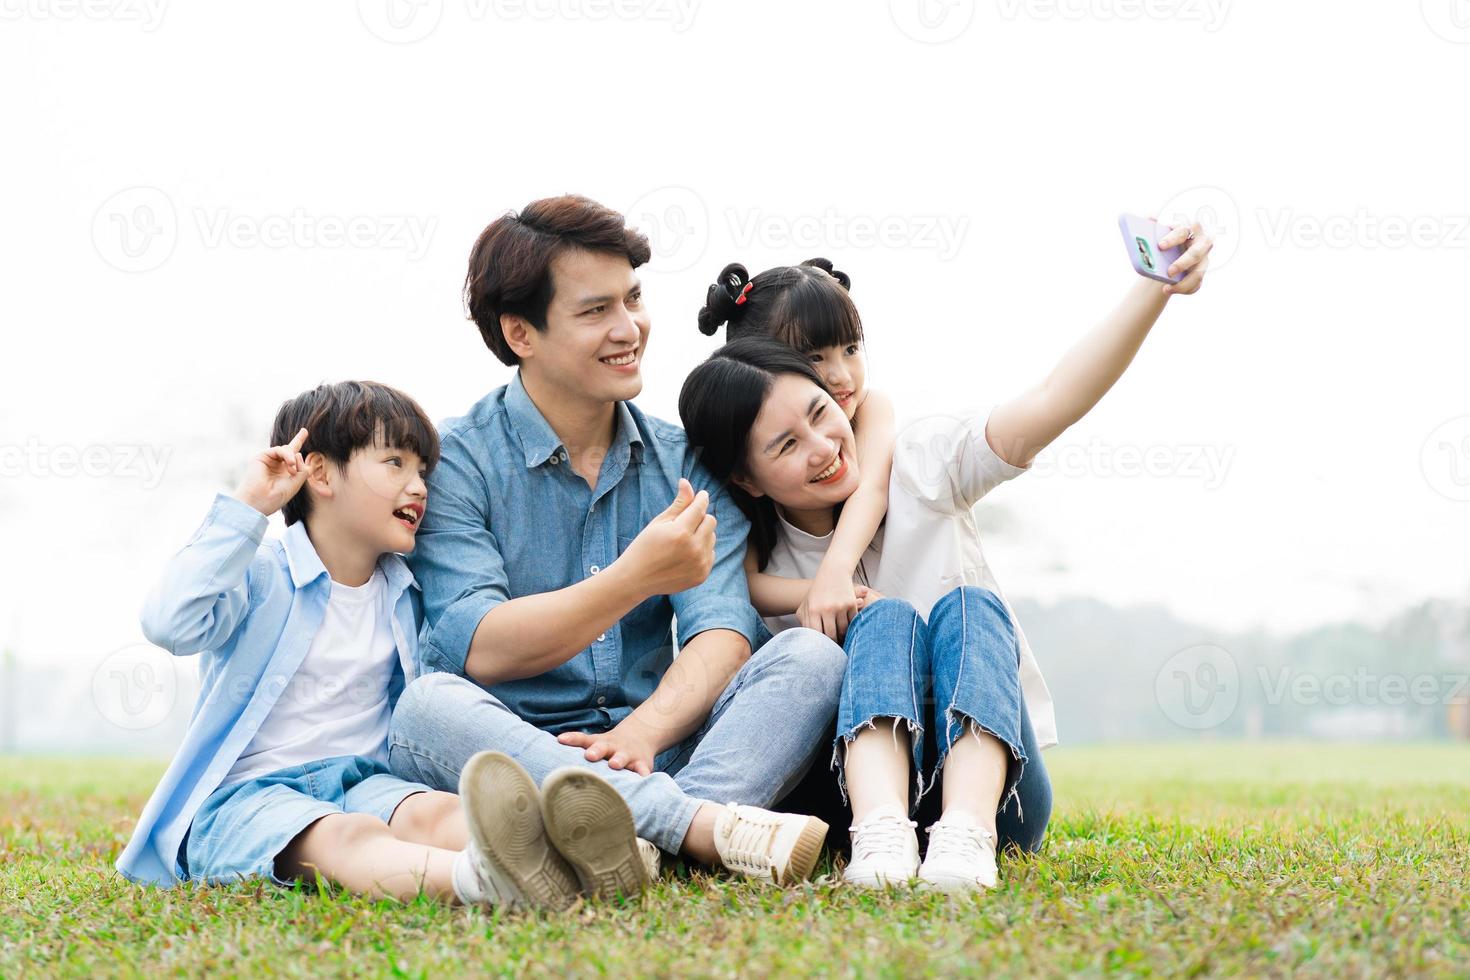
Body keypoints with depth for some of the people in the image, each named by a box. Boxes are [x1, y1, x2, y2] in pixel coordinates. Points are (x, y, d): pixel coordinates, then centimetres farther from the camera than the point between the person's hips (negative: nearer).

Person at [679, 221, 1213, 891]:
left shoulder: (919, 461, -1)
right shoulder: (751, 568, 1)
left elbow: (1053, 403, -16)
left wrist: (1156, 289, -30)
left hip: (995, 780, 1)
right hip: (868, 776, -1)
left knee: (966, 605, -26)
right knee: (885, 618, -25)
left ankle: (966, 833, -52)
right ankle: (883, 832, -53)